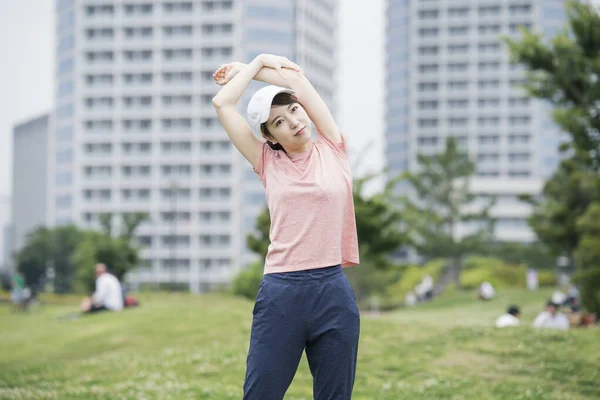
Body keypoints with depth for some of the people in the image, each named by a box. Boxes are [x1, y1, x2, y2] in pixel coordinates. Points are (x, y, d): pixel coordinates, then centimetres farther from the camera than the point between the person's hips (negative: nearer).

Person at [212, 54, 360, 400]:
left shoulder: (333, 150, 8)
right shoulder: (268, 163, 8)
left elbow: (297, 79, 6)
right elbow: (222, 103, 6)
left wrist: (250, 68, 18)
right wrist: (256, 64, 18)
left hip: (334, 292, 1)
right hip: (281, 293, 0)